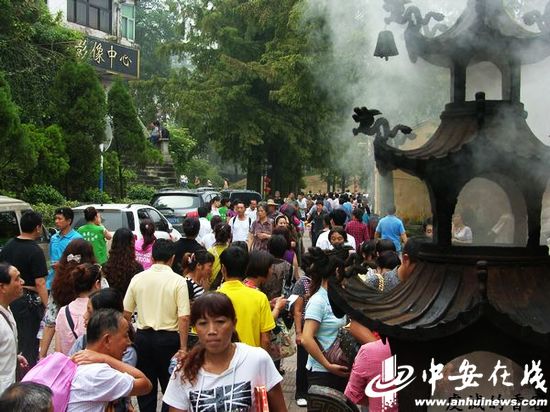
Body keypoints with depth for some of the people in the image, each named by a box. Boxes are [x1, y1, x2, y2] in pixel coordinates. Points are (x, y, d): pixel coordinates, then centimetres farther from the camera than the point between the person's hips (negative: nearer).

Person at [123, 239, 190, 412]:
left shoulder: (137, 278, 0)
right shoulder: (178, 281, -10)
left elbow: (126, 313, 5)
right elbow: (184, 318, -15)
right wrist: (183, 347, -10)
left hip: (143, 336, 3)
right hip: (168, 338, -3)